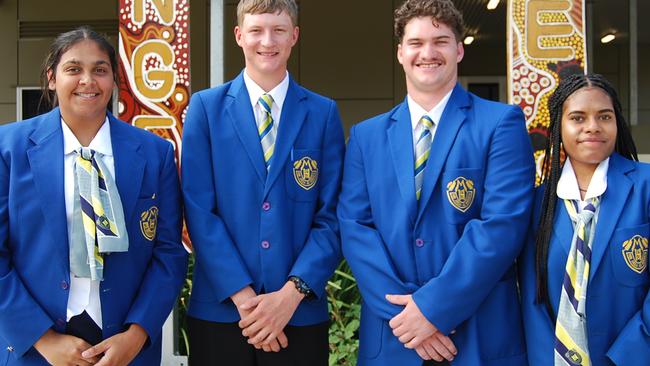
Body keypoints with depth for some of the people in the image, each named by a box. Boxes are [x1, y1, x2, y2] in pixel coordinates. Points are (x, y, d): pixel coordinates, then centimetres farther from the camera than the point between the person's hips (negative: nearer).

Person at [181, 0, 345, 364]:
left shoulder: (324, 113, 3)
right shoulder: (206, 107, 2)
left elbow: (332, 217, -1)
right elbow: (200, 211, -5)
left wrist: (292, 292, -12)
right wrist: (242, 295, -12)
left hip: (300, 312, 1)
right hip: (220, 309, 0)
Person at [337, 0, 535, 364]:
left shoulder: (501, 123, -3)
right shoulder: (366, 136, 7)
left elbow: (503, 224, -13)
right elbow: (355, 227, -1)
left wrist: (433, 307, -17)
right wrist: (403, 313, -13)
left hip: (483, 337, -2)